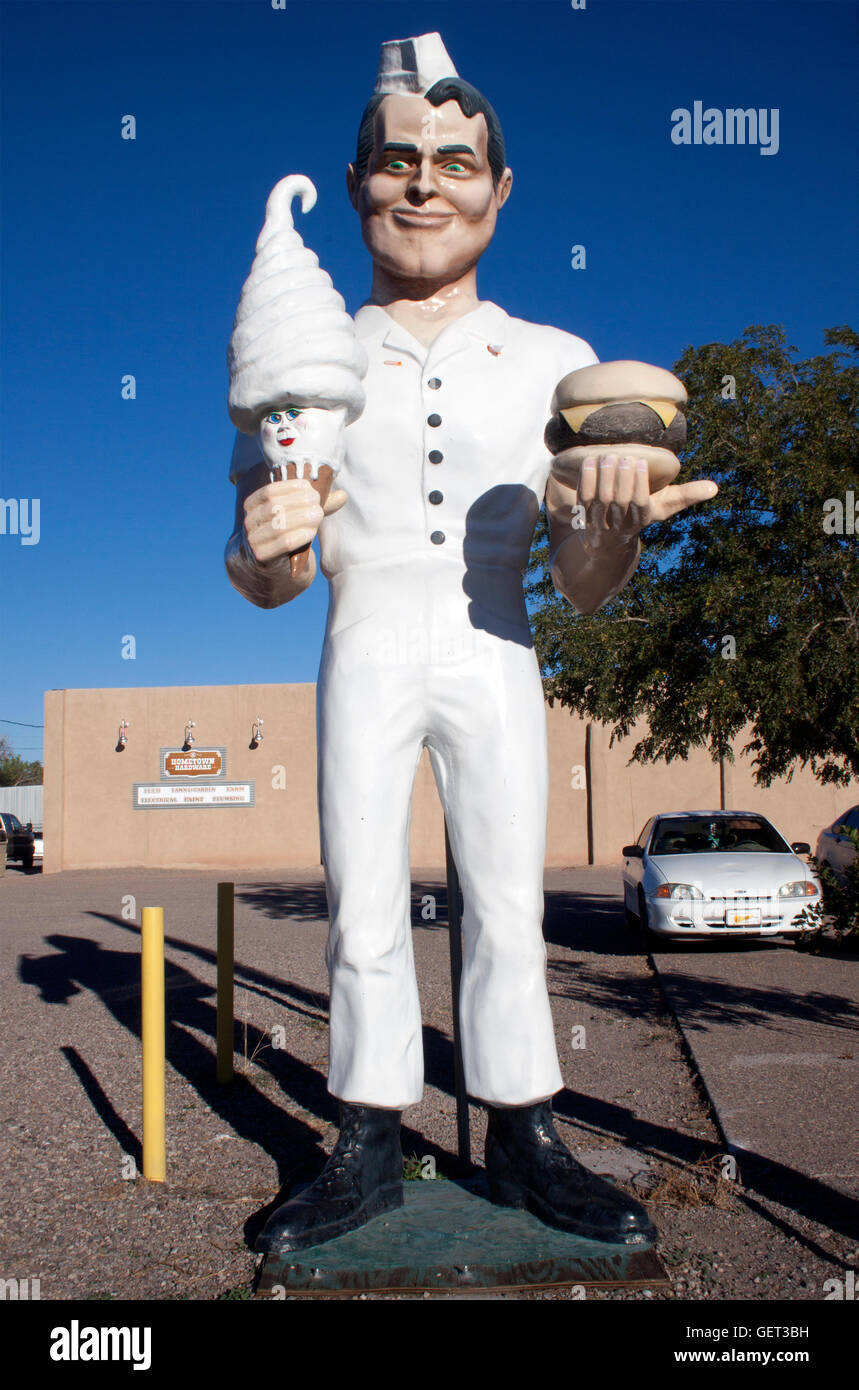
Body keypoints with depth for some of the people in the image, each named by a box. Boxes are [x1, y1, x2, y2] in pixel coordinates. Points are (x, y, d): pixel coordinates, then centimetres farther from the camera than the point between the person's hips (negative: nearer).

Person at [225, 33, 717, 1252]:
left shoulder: (556, 362, 5)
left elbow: (584, 589, 3)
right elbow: (264, 578, 4)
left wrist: (616, 527, -20)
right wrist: (265, 550, -20)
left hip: (494, 662, 0)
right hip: (365, 658, 0)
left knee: (508, 910, 2)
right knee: (364, 913, 2)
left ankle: (523, 1142, 18)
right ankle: (371, 1152, 17)